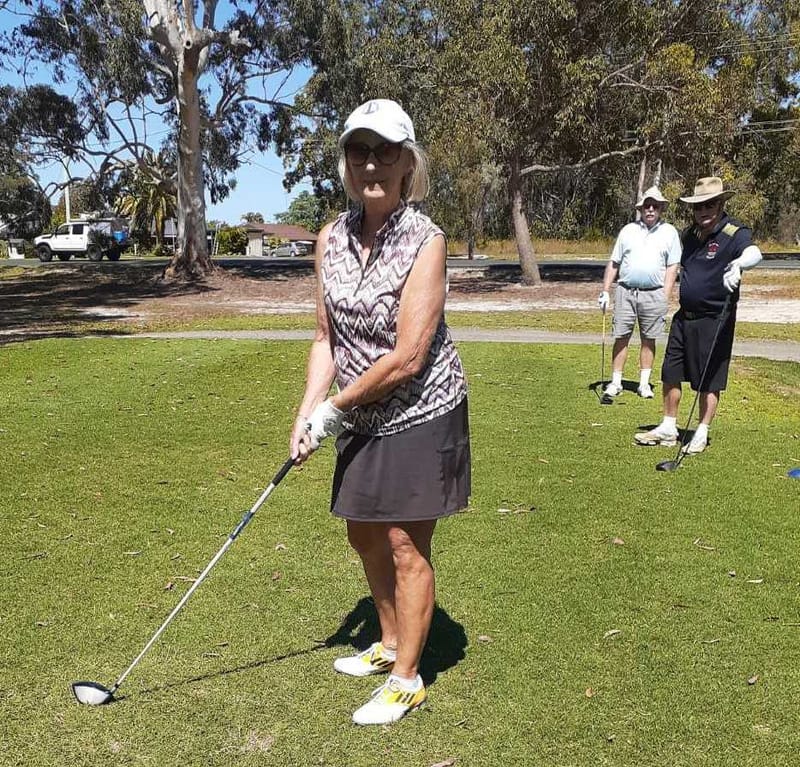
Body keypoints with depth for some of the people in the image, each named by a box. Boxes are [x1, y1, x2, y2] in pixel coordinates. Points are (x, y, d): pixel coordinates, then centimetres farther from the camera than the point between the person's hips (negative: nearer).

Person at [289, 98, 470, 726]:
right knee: (365, 534, 19)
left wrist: (335, 408, -14)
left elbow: (407, 358, -22)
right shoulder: (332, 238, -1)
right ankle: (390, 644, 42)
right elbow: (327, 336, 5)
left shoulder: (425, 240, -20)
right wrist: (308, 413, -4)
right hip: (365, 417, 7)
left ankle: (407, 680, 22)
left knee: (406, 546, 2)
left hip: (420, 412, -7)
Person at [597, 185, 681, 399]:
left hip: (654, 294, -1)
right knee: (621, 337, 1)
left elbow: (672, 267, 3)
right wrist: (605, 292, 3)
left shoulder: (670, 232, 6)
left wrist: (665, 298, -5)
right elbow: (613, 263, 10)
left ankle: (644, 383, 16)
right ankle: (616, 382, 7)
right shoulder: (628, 230, 9)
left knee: (648, 339, 7)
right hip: (625, 291, 1)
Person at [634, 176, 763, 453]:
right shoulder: (690, 234, 8)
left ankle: (701, 435, 16)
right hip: (684, 316, 7)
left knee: (709, 381, 3)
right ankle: (668, 428, 25)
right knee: (670, 373, 11)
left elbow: (753, 252, -36)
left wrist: (738, 264, -57)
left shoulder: (734, 233, -14)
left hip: (713, 320, -7)